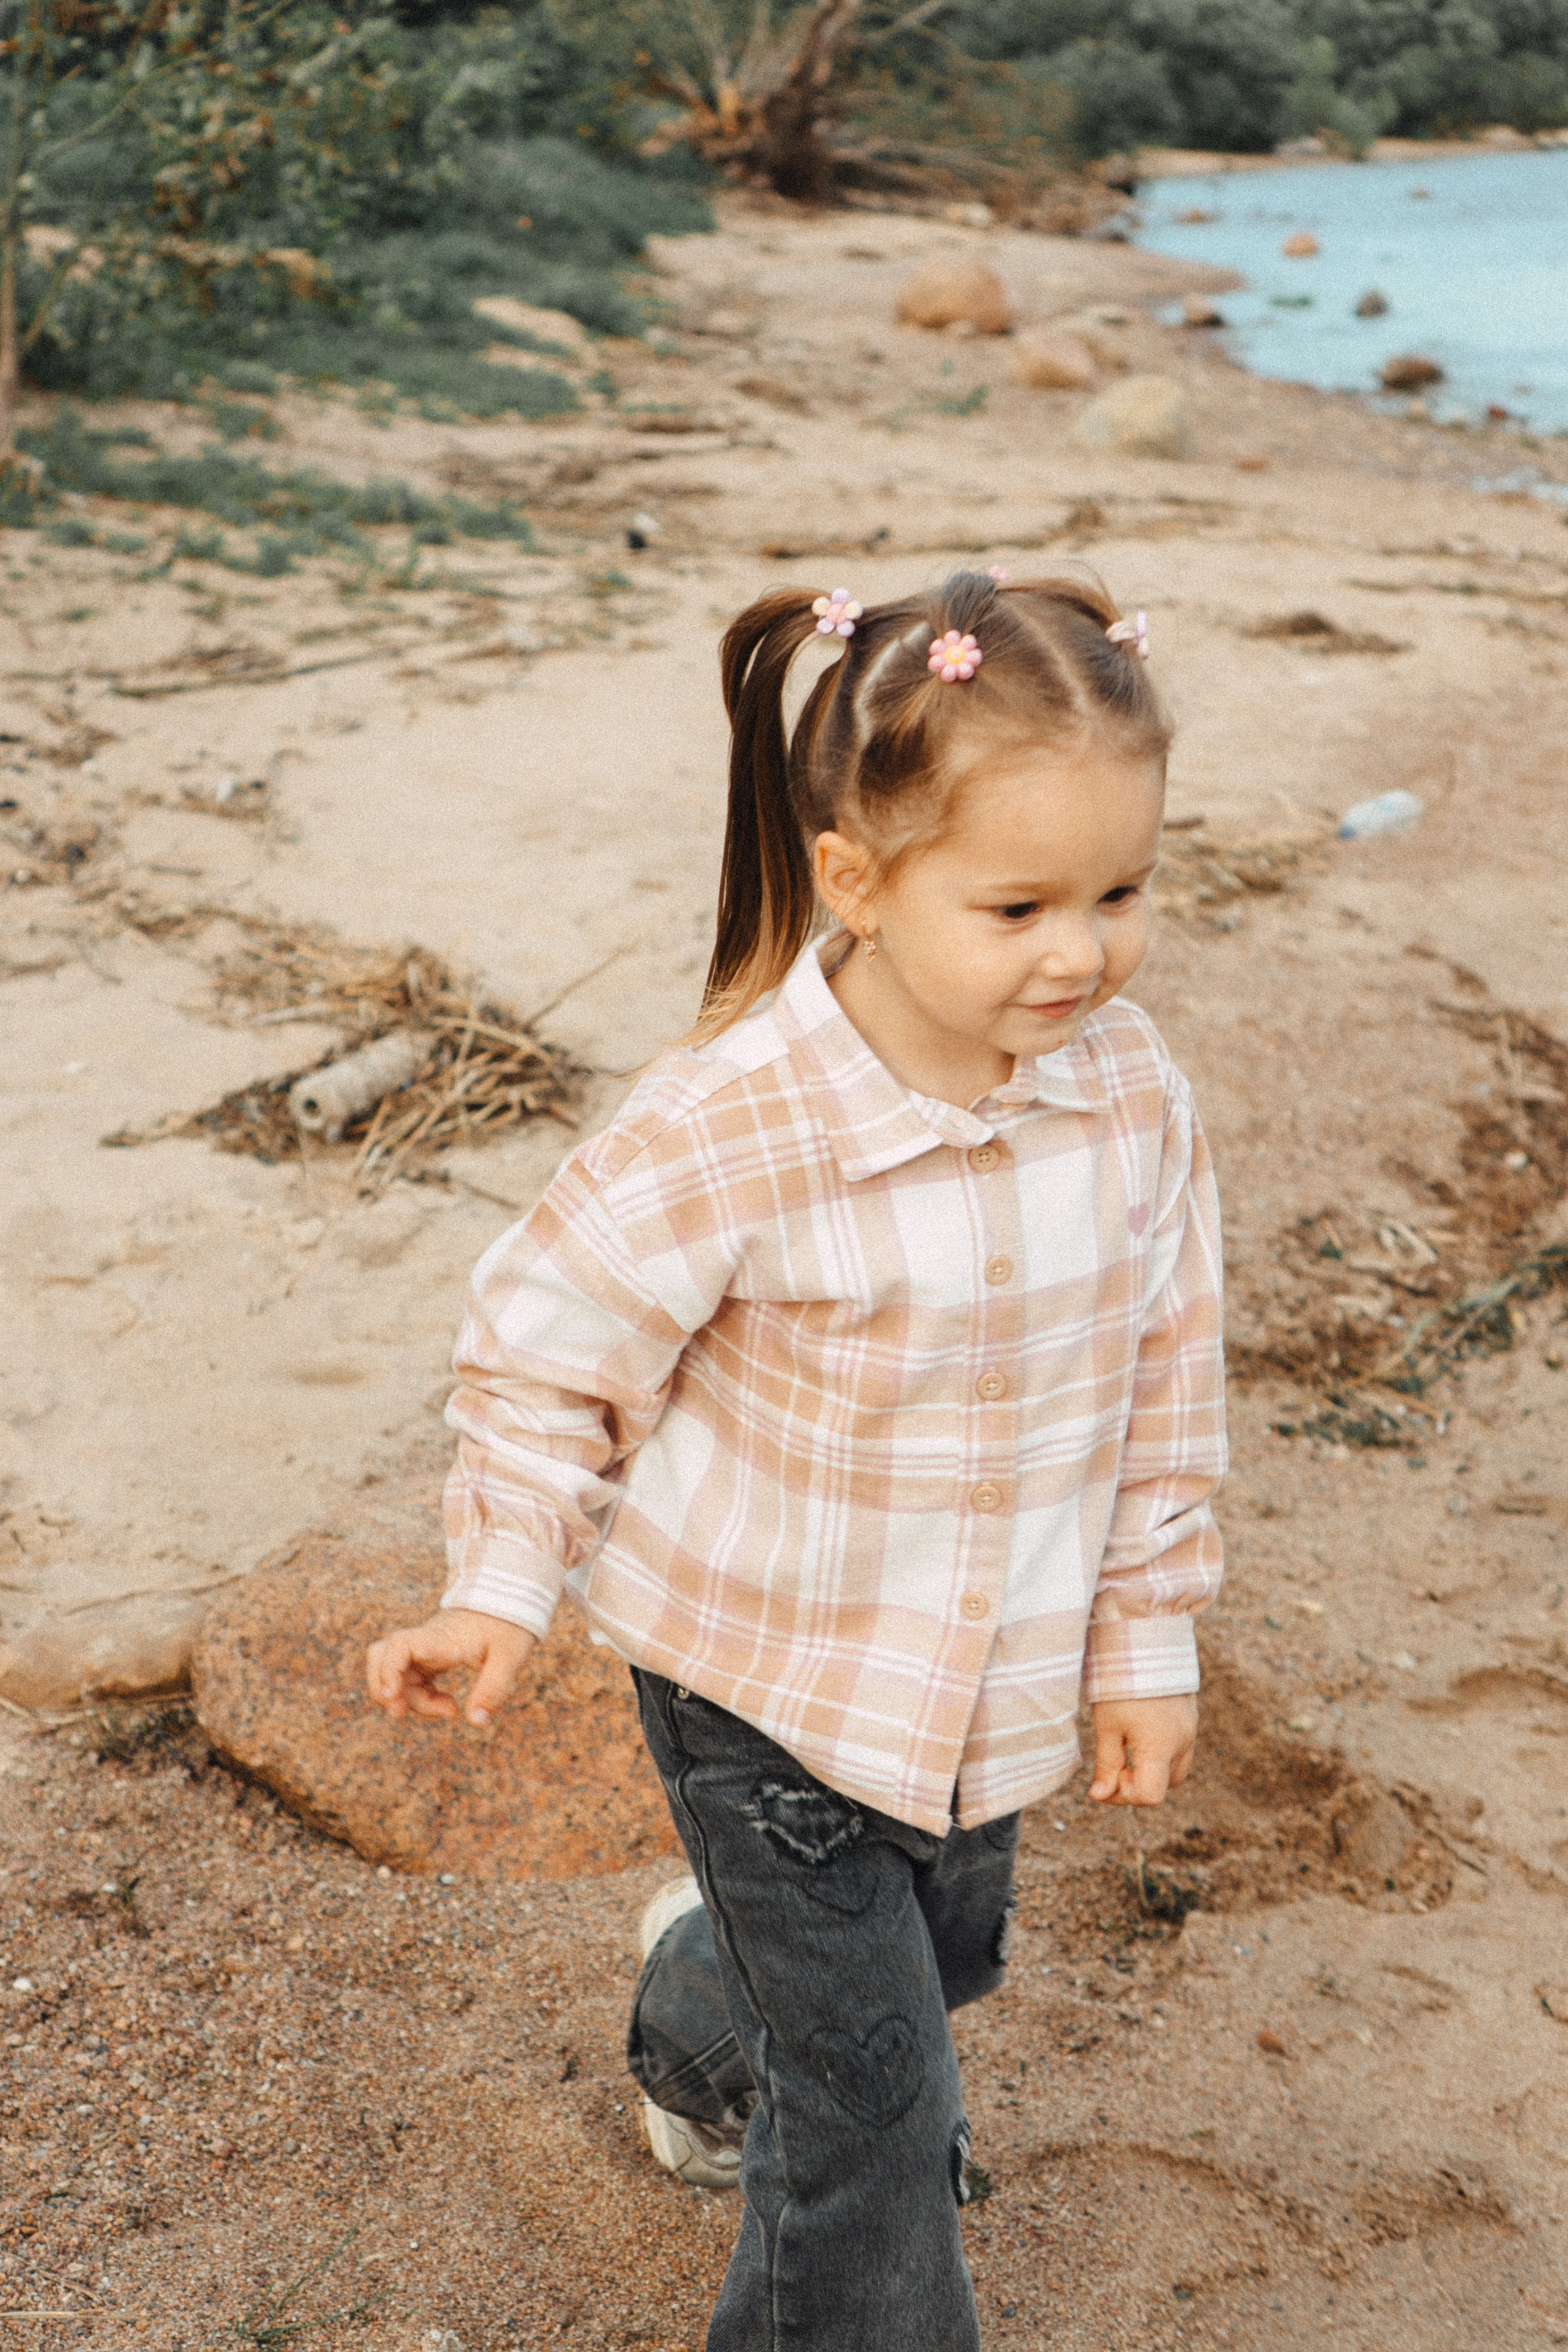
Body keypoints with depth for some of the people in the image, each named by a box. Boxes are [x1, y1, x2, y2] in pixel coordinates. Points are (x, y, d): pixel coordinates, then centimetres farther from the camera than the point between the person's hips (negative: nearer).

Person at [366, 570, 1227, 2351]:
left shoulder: (1131, 1091, -13)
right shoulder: (734, 1126, -29)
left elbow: (1165, 1370, 0)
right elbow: (551, 1332, -13)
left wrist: (1147, 1640, 5)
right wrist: (506, 1582, -13)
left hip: (990, 1678, 6)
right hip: (761, 1681, -6)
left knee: (949, 1952, 29)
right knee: (871, 2086, 2)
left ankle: (702, 2035, 62)